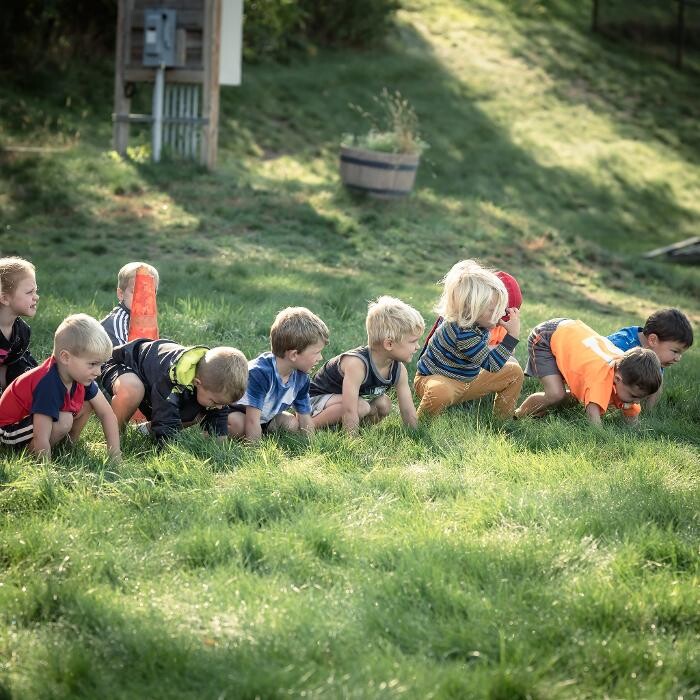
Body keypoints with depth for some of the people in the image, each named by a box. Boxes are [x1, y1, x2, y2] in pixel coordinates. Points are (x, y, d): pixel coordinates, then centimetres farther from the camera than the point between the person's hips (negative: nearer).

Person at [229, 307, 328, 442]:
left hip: (265, 418, 7)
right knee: (237, 423, -37)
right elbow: (252, 420, -39)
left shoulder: (301, 378, -12)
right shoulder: (260, 373, -38)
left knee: (292, 424, -9)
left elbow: (305, 418, -3)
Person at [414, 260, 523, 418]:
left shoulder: (477, 324, -6)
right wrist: (512, 335, -34)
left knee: (514, 371, 5)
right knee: (440, 393, -46)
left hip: (467, 380, 10)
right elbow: (492, 365, -32)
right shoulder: (462, 332, -34)